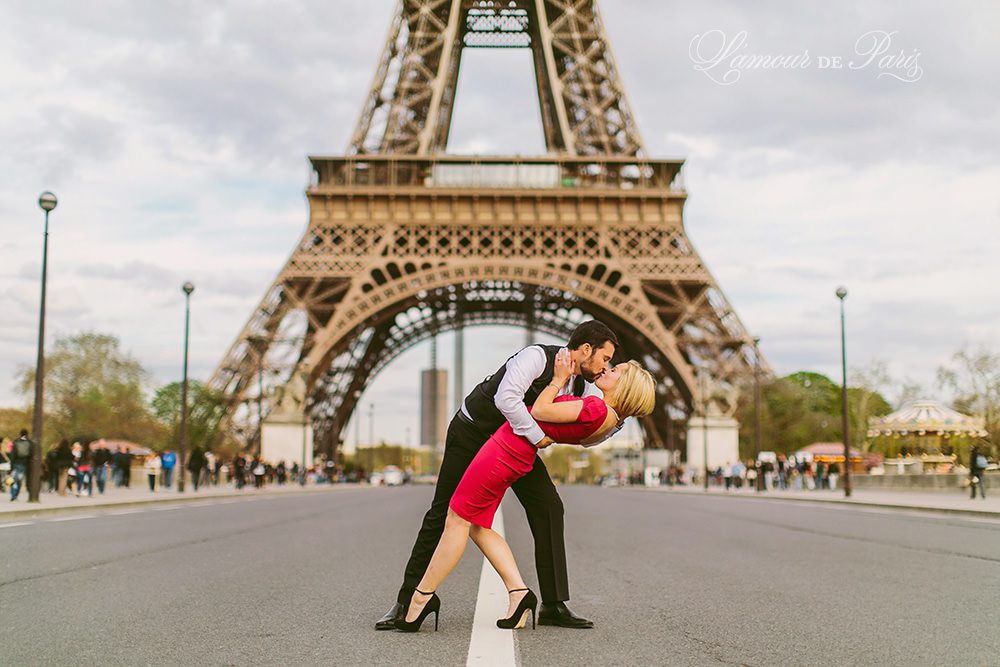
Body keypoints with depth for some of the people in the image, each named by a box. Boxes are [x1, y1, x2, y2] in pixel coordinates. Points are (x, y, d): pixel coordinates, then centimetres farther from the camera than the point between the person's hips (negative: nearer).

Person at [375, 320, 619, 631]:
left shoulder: (581, 386, -4)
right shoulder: (537, 357, -28)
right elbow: (506, 398, -43)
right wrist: (537, 436, -36)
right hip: (473, 433, -6)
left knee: (549, 508, -9)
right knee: (444, 514, -2)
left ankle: (554, 606, -3)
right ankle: (406, 601, 9)